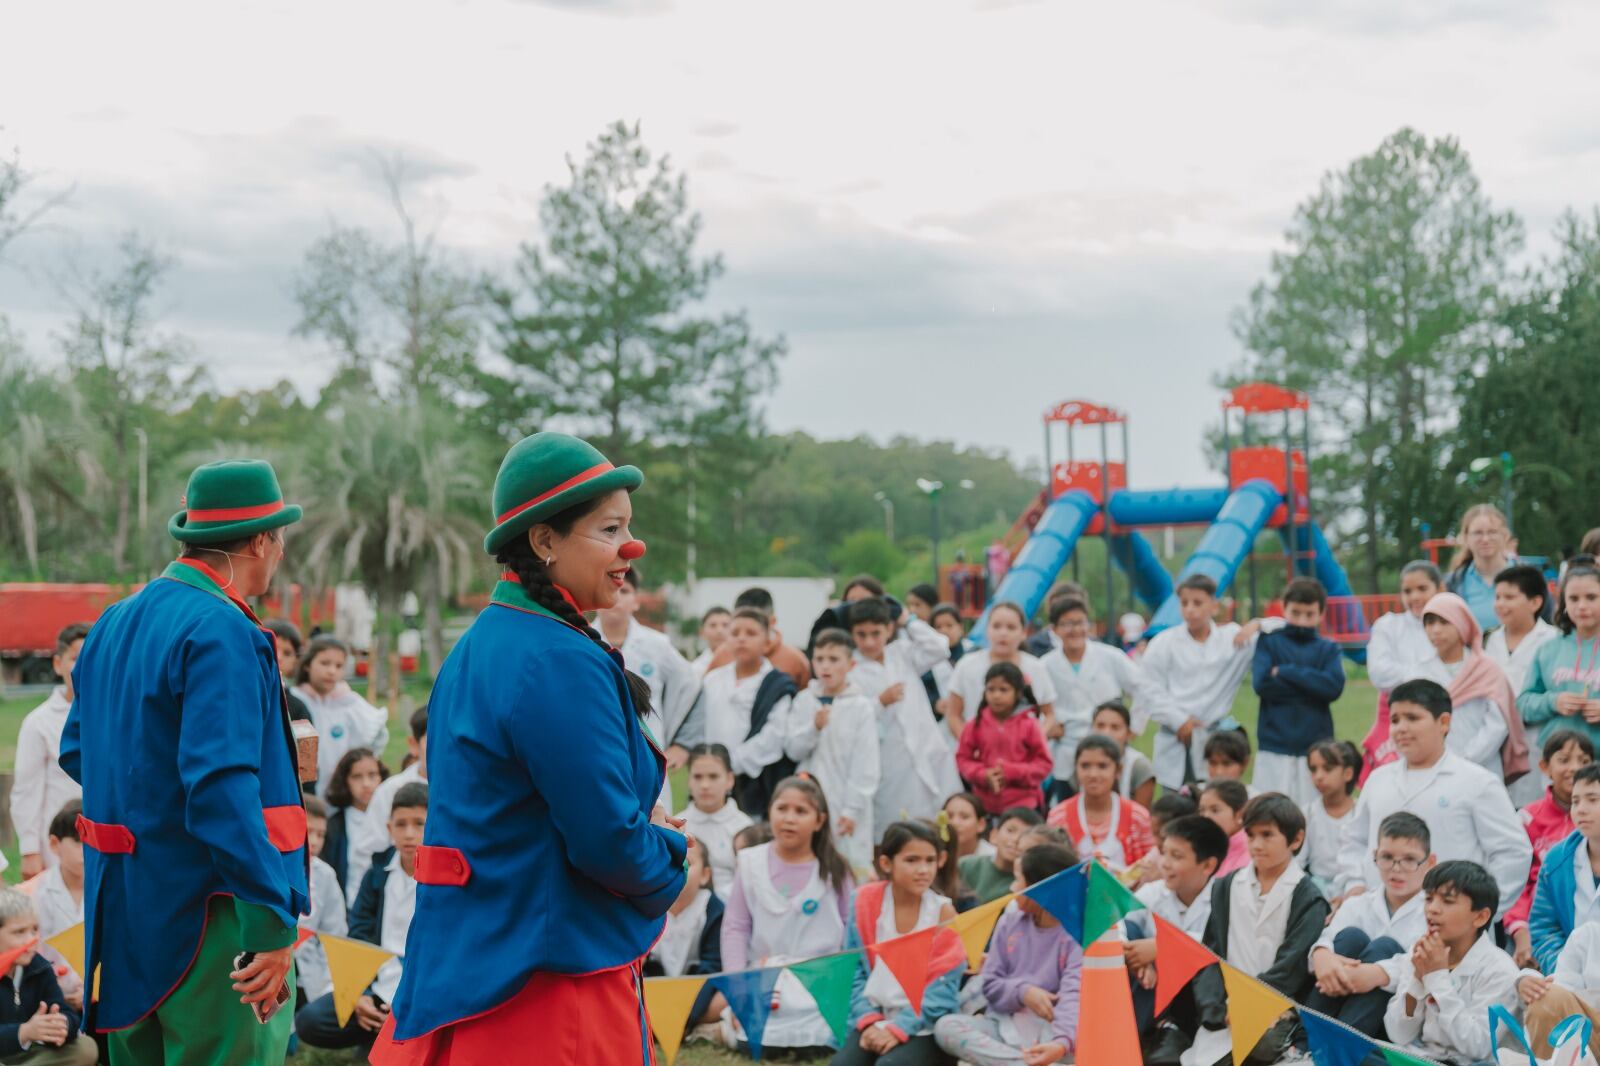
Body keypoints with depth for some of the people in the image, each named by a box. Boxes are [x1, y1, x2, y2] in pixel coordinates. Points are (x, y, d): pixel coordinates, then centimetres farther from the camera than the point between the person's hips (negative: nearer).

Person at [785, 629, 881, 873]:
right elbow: (792, 749, 1)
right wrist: (814, 728, -16)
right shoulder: (804, 701, 4)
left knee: (851, 869, -4)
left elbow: (865, 765, -6)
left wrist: (853, 809, -11)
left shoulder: (861, 707, -6)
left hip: (846, 807, -3)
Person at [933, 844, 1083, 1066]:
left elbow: (1075, 995, -25)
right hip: (1005, 1023, 5)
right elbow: (991, 985, 10)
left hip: (1050, 1029, -5)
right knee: (946, 1026, -25)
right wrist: (1023, 992, -14)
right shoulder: (1009, 923, 10)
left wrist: (1062, 1042, -45)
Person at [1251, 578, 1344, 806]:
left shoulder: (1328, 649, 10)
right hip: (1274, 747, -1)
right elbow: (1262, 683, -8)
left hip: (1315, 747, 1)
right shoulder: (1269, 642, 8)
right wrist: (1312, 685, -6)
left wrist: (1286, 672, -9)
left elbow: (1335, 686, -8)